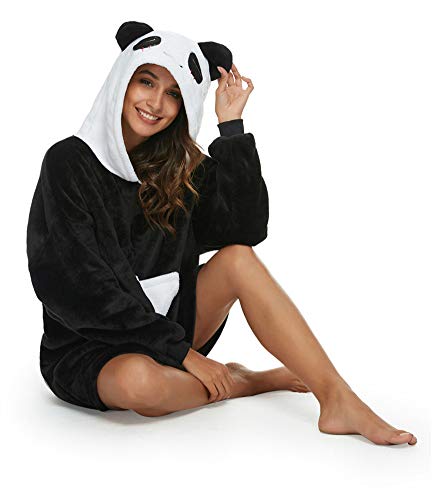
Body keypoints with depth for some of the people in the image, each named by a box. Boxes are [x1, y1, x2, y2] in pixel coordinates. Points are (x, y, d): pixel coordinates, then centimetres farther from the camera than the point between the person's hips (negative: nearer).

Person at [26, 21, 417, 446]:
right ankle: (236, 382, -8)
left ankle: (338, 401, -23)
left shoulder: (179, 167, 4)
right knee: (139, 380, -39)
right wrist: (181, 351, -20)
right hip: (87, 348, -5)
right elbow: (82, 288, -19)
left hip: (166, 328, 5)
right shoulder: (69, 164, -13)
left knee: (238, 257, -18)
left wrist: (231, 126, -11)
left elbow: (247, 227, -10)